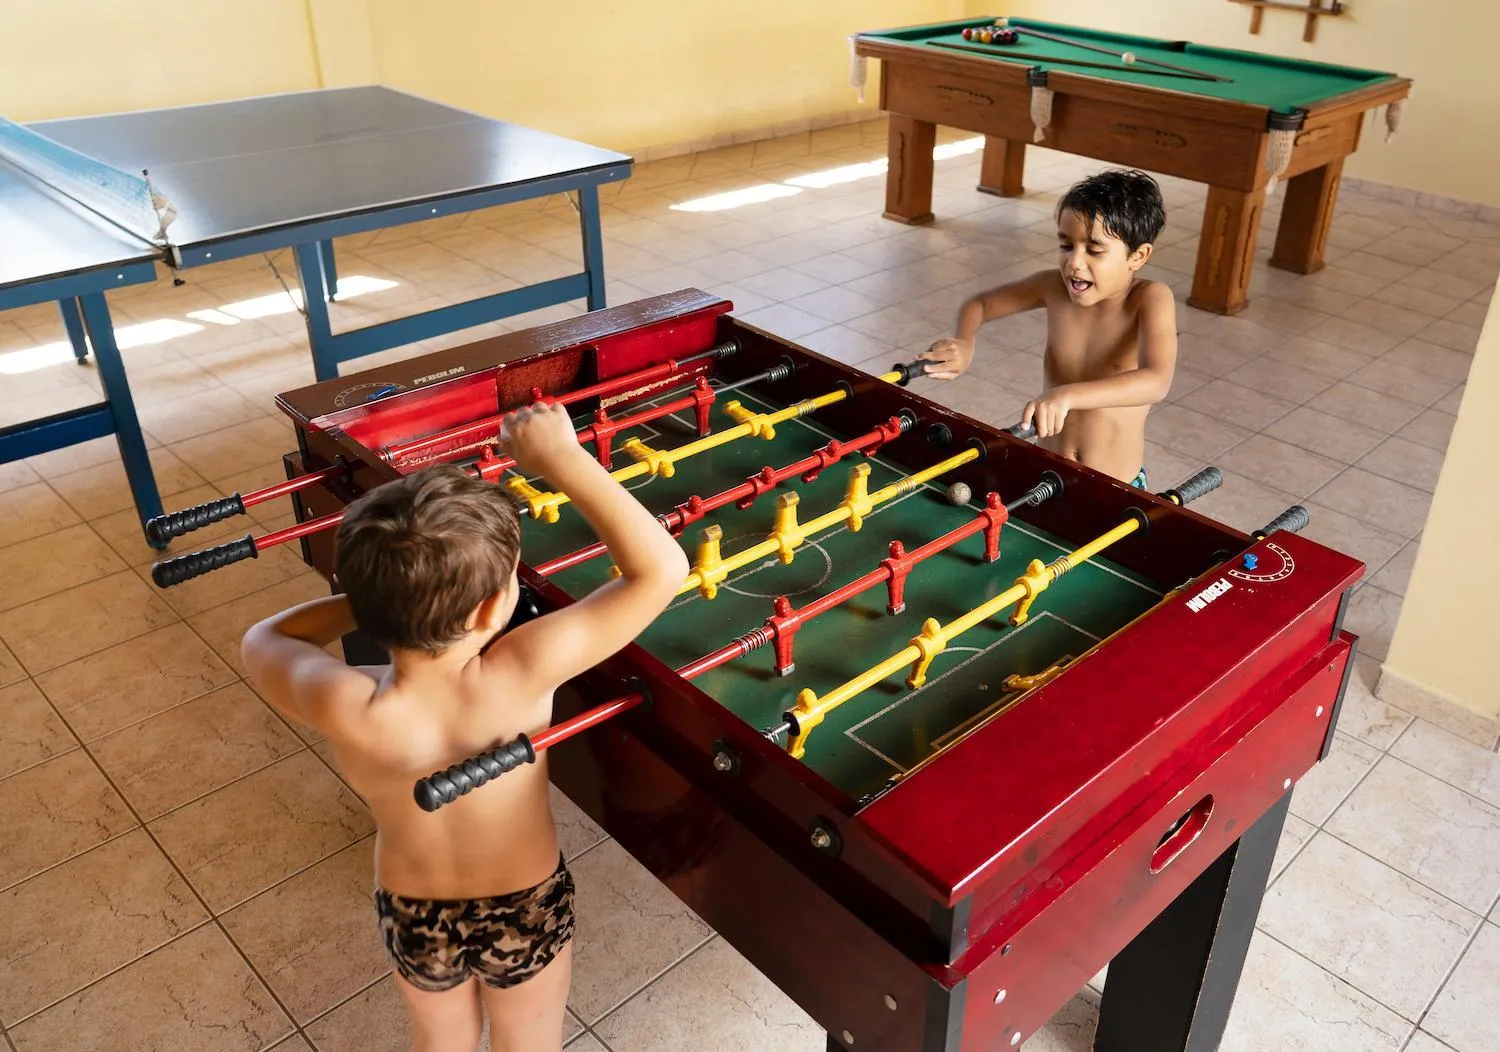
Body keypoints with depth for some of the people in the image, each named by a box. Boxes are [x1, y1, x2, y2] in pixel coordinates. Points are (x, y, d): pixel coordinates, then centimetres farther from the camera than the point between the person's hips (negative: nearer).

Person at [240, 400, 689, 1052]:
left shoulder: (345, 713, -34)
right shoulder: (518, 678, -38)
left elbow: (263, 642, -10)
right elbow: (662, 568, -33)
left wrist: (375, 594, -20)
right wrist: (560, 456, -32)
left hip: (412, 918, 1)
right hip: (527, 911, -1)